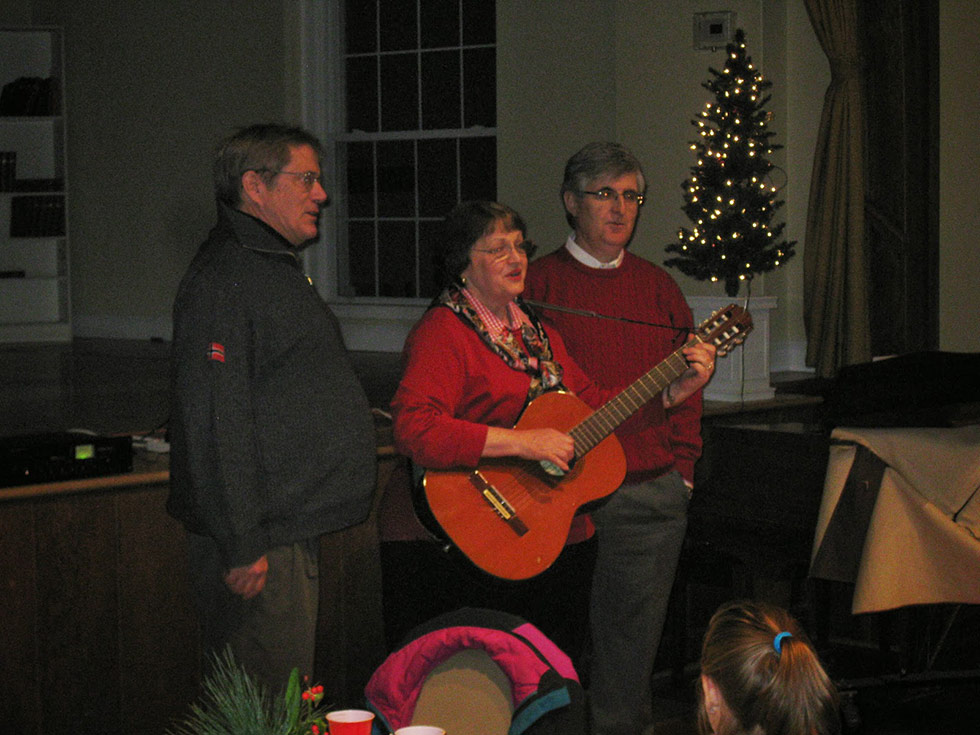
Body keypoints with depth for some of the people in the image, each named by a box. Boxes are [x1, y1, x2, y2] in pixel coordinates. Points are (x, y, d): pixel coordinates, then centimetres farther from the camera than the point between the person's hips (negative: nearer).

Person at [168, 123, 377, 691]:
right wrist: (240, 546, -24)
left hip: (295, 529, 11)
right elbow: (215, 422, -22)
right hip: (261, 540, -11)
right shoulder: (226, 278, -15)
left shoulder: (276, 267, 20)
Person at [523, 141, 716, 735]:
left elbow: (689, 388, 16)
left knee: (634, 636, 6)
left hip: (649, 491, 4)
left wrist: (681, 470, 4)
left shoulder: (658, 287, 15)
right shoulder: (537, 284, 2)